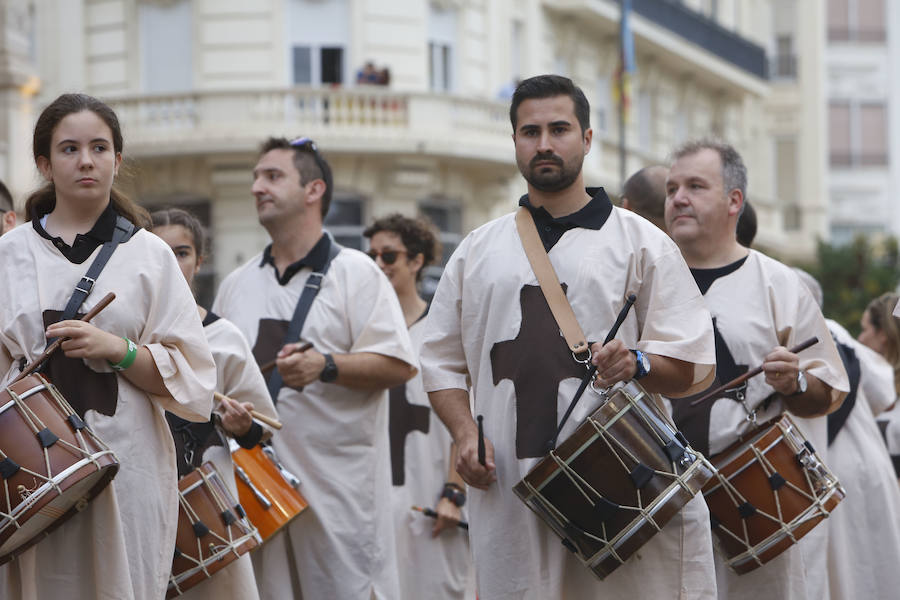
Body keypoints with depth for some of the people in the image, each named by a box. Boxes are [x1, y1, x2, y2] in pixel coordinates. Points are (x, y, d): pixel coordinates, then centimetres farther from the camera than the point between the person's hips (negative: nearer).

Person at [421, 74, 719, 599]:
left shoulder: (641, 241, 7)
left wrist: (638, 363, -16)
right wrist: (464, 432, 0)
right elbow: (443, 361, 18)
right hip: (511, 492, 2)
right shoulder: (478, 250, 16)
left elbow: (695, 364, 4)